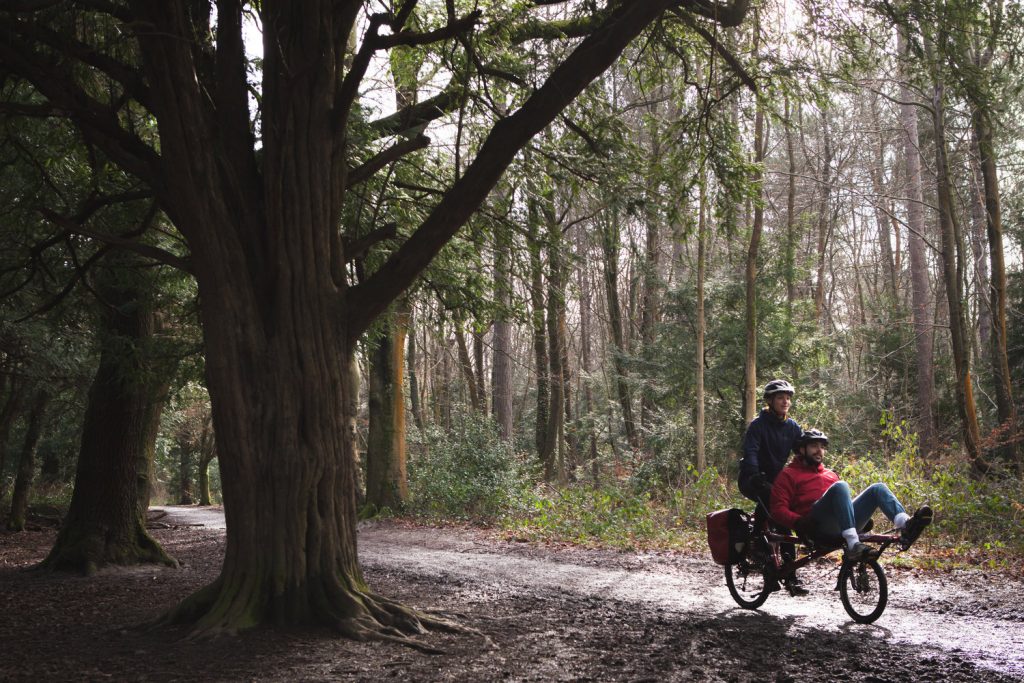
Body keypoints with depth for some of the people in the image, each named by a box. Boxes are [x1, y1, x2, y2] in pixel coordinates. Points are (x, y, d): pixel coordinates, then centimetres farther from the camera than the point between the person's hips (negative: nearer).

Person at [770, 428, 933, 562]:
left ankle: (906, 525, -41)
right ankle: (854, 545, -48)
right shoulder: (789, 474, 14)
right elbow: (778, 508, 1)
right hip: (817, 527, -6)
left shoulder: (830, 474, 35)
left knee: (878, 488, -10)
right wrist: (798, 522, -18)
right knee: (840, 486, -30)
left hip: (840, 526, 6)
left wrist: (864, 516, 11)